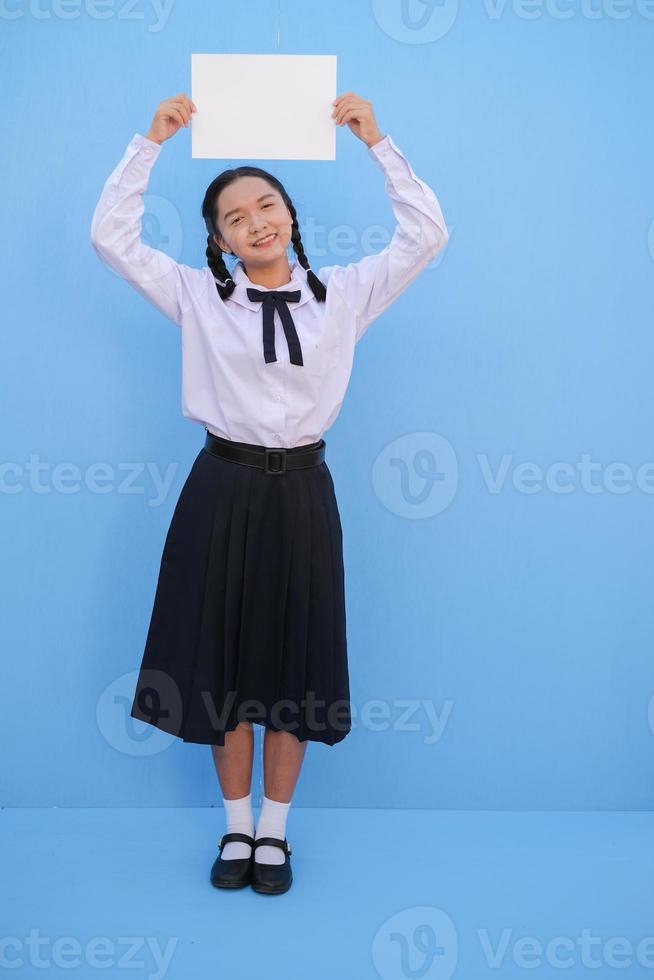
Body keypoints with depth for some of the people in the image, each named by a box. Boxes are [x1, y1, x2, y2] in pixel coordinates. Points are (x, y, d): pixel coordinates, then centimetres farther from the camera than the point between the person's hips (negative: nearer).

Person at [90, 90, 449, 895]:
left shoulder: (342, 293, 5)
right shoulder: (198, 295, 4)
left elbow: (426, 234, 2)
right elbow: (111, 235, 1)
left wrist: (375, 141, 0)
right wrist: (152, 141, -1)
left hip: (301, 491, 0)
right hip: (222, 490, 0)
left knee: (294, 662, 7)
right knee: (221, 660, 7)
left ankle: (274, 831, 24)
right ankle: (236, 827, 25)